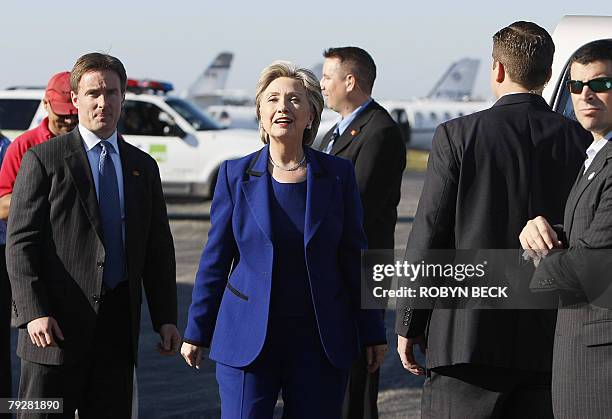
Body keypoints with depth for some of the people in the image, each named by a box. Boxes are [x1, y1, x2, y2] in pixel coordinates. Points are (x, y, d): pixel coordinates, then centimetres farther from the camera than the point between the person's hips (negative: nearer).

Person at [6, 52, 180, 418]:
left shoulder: (143, 167, 15)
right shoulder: (43, 160, 0)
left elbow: (159, 250, 16)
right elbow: (20, 243, -6)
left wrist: (166, 318, 8)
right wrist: (34, 313, -16)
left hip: (119, 326, 4)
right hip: (57, 324, -4)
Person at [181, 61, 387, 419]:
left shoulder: (338, 175, 2)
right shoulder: (236, 175, 2)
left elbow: (354, 258, 5)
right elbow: (216, 259, 6)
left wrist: (373, 333, 6)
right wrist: (197, 332, 7)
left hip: (321, 340, 1)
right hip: (248, 336, 0)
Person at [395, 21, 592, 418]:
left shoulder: (458, 136, -6)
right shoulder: (580, 141, 2)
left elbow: (428, 236, -5)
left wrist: (408, 325, 3)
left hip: (468, 337, -3)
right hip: (548, 341, 3)